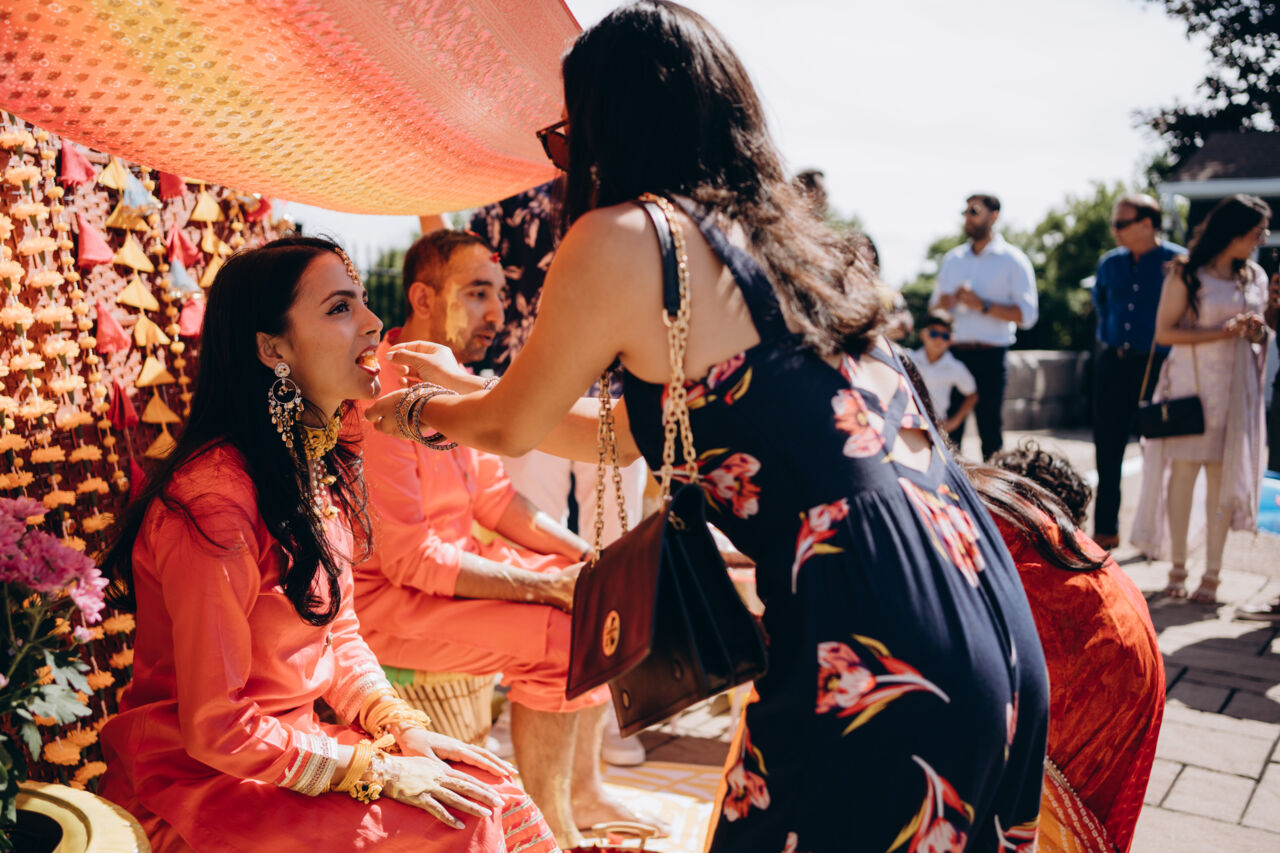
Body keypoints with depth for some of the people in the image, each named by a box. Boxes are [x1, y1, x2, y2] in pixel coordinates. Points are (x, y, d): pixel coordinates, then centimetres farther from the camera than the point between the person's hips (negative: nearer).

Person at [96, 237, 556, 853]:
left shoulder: (324, 467, 5)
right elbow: (214, 728, -22)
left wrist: (401, 726, -3)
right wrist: (379, 771, -18)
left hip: (295, 738, 8)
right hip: (201, 778, -8)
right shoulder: (215, 499, -25)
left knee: (494, 795, -5)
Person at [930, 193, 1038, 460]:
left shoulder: (1012, 260, 3)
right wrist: (945, 301, -4)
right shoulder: (952, 258, 17)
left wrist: (982, 304, -14)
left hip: (990, 356, -4)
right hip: (952, 353, 4)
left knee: (990, 428, -1)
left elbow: (1027, 314, -6)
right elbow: (935, 305, 19)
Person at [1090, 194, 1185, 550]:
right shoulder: (1110, 263, 8)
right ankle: (1105, 529, 18)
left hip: (1159, 366, -4)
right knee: (1107, 450, 7)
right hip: (1112, 363, 5)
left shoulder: (1179, 261, -7)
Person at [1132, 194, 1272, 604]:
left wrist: (1258, 330, -2)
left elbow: (1258, 332, 22)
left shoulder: (1255, 276, 12)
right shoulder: (1186, 273, -4)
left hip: (1236, 387, 4)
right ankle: (1178, 567, 10)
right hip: (1190, 382, -4)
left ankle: (1212, 573, 7)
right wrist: (1222, 332, -16)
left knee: (1224, 476, 1)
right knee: (1183, 471, -2)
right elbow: (1164, 332, -9)